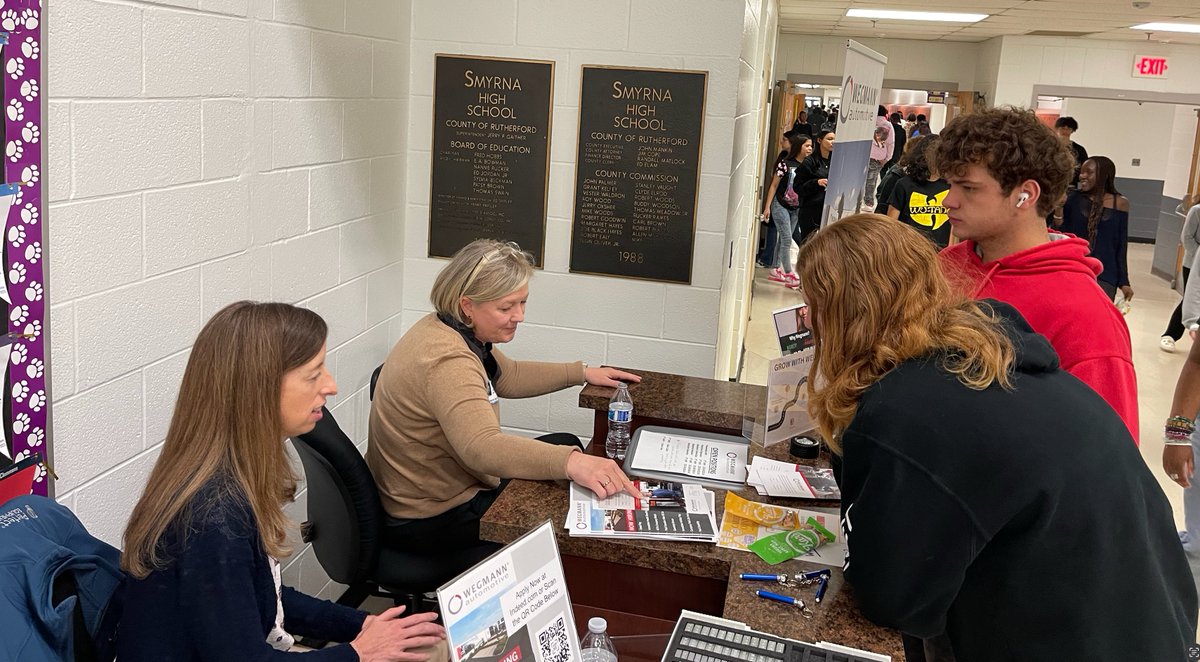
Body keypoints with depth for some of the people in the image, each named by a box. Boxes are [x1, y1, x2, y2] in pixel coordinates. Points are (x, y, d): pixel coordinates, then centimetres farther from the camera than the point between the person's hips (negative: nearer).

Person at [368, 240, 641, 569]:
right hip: (429, 521, -11)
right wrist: (570, 462, -59)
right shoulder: (447, 361, -32)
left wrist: (582, 373, 16)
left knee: (566, 445, 15)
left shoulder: (458, 331, 1)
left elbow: (508, 377, 19)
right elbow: (482, 448, -47)